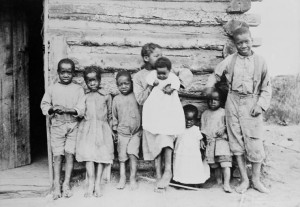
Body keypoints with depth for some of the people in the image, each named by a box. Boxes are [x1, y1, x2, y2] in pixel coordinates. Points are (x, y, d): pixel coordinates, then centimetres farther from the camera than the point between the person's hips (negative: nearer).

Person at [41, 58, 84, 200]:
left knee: (70, 154, -1)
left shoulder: (78, 89, 3)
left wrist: (68, 110, -19)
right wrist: (52, 109, -17)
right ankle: (56, 185, 11)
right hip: (57, 125, 0)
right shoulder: (52, 89, 6)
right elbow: (44, 105, 3)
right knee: (57, 155, 1)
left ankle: (66, 184, 9)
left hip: (73, 125, 0)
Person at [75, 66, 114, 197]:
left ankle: (97, 184, 7)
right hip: (87, 128, 0)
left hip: (102, 128, 0)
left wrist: (111, 130, 15)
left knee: (101, 155, -1)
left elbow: (110, 115, 15)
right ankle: (90, 184, -3)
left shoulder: (106, 96, 9)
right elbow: (80, 112, 1)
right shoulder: (84, 96, 9)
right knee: (88, 155, -8)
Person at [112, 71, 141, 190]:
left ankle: (133, 178, 0)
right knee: (122, 156, 6)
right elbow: (114, 116, 12)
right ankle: (122, 177, 18)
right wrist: (114, 129, 10)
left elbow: (142, 111, 8)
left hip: (136, 131, -2)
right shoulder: (116, 99, 5)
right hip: (122, 132, 2)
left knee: (132, 153, -11)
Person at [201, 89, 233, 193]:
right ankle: (218, 180, 18)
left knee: (225, 162, -13)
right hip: (209, 140, 3)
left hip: (221, 139, -3)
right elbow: (203, 128, 18)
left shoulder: (223, 112, 7)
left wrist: (223, 129, -16)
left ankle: (226, 184, -11)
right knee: (214, 164, 6)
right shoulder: (205, 113, 16)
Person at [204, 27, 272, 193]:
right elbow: (216, 75, 17)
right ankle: (244, 180, 18)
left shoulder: (260, 61, 1)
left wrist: (261, 104, -8)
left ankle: (256, 180, 17)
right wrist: (210, 86, -1)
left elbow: (266, 87, 4)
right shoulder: (230, 60, 3)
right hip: (233, 103, 2)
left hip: (252, 104, -1)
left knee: (255, 143, -1)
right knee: (236, 142, 5)